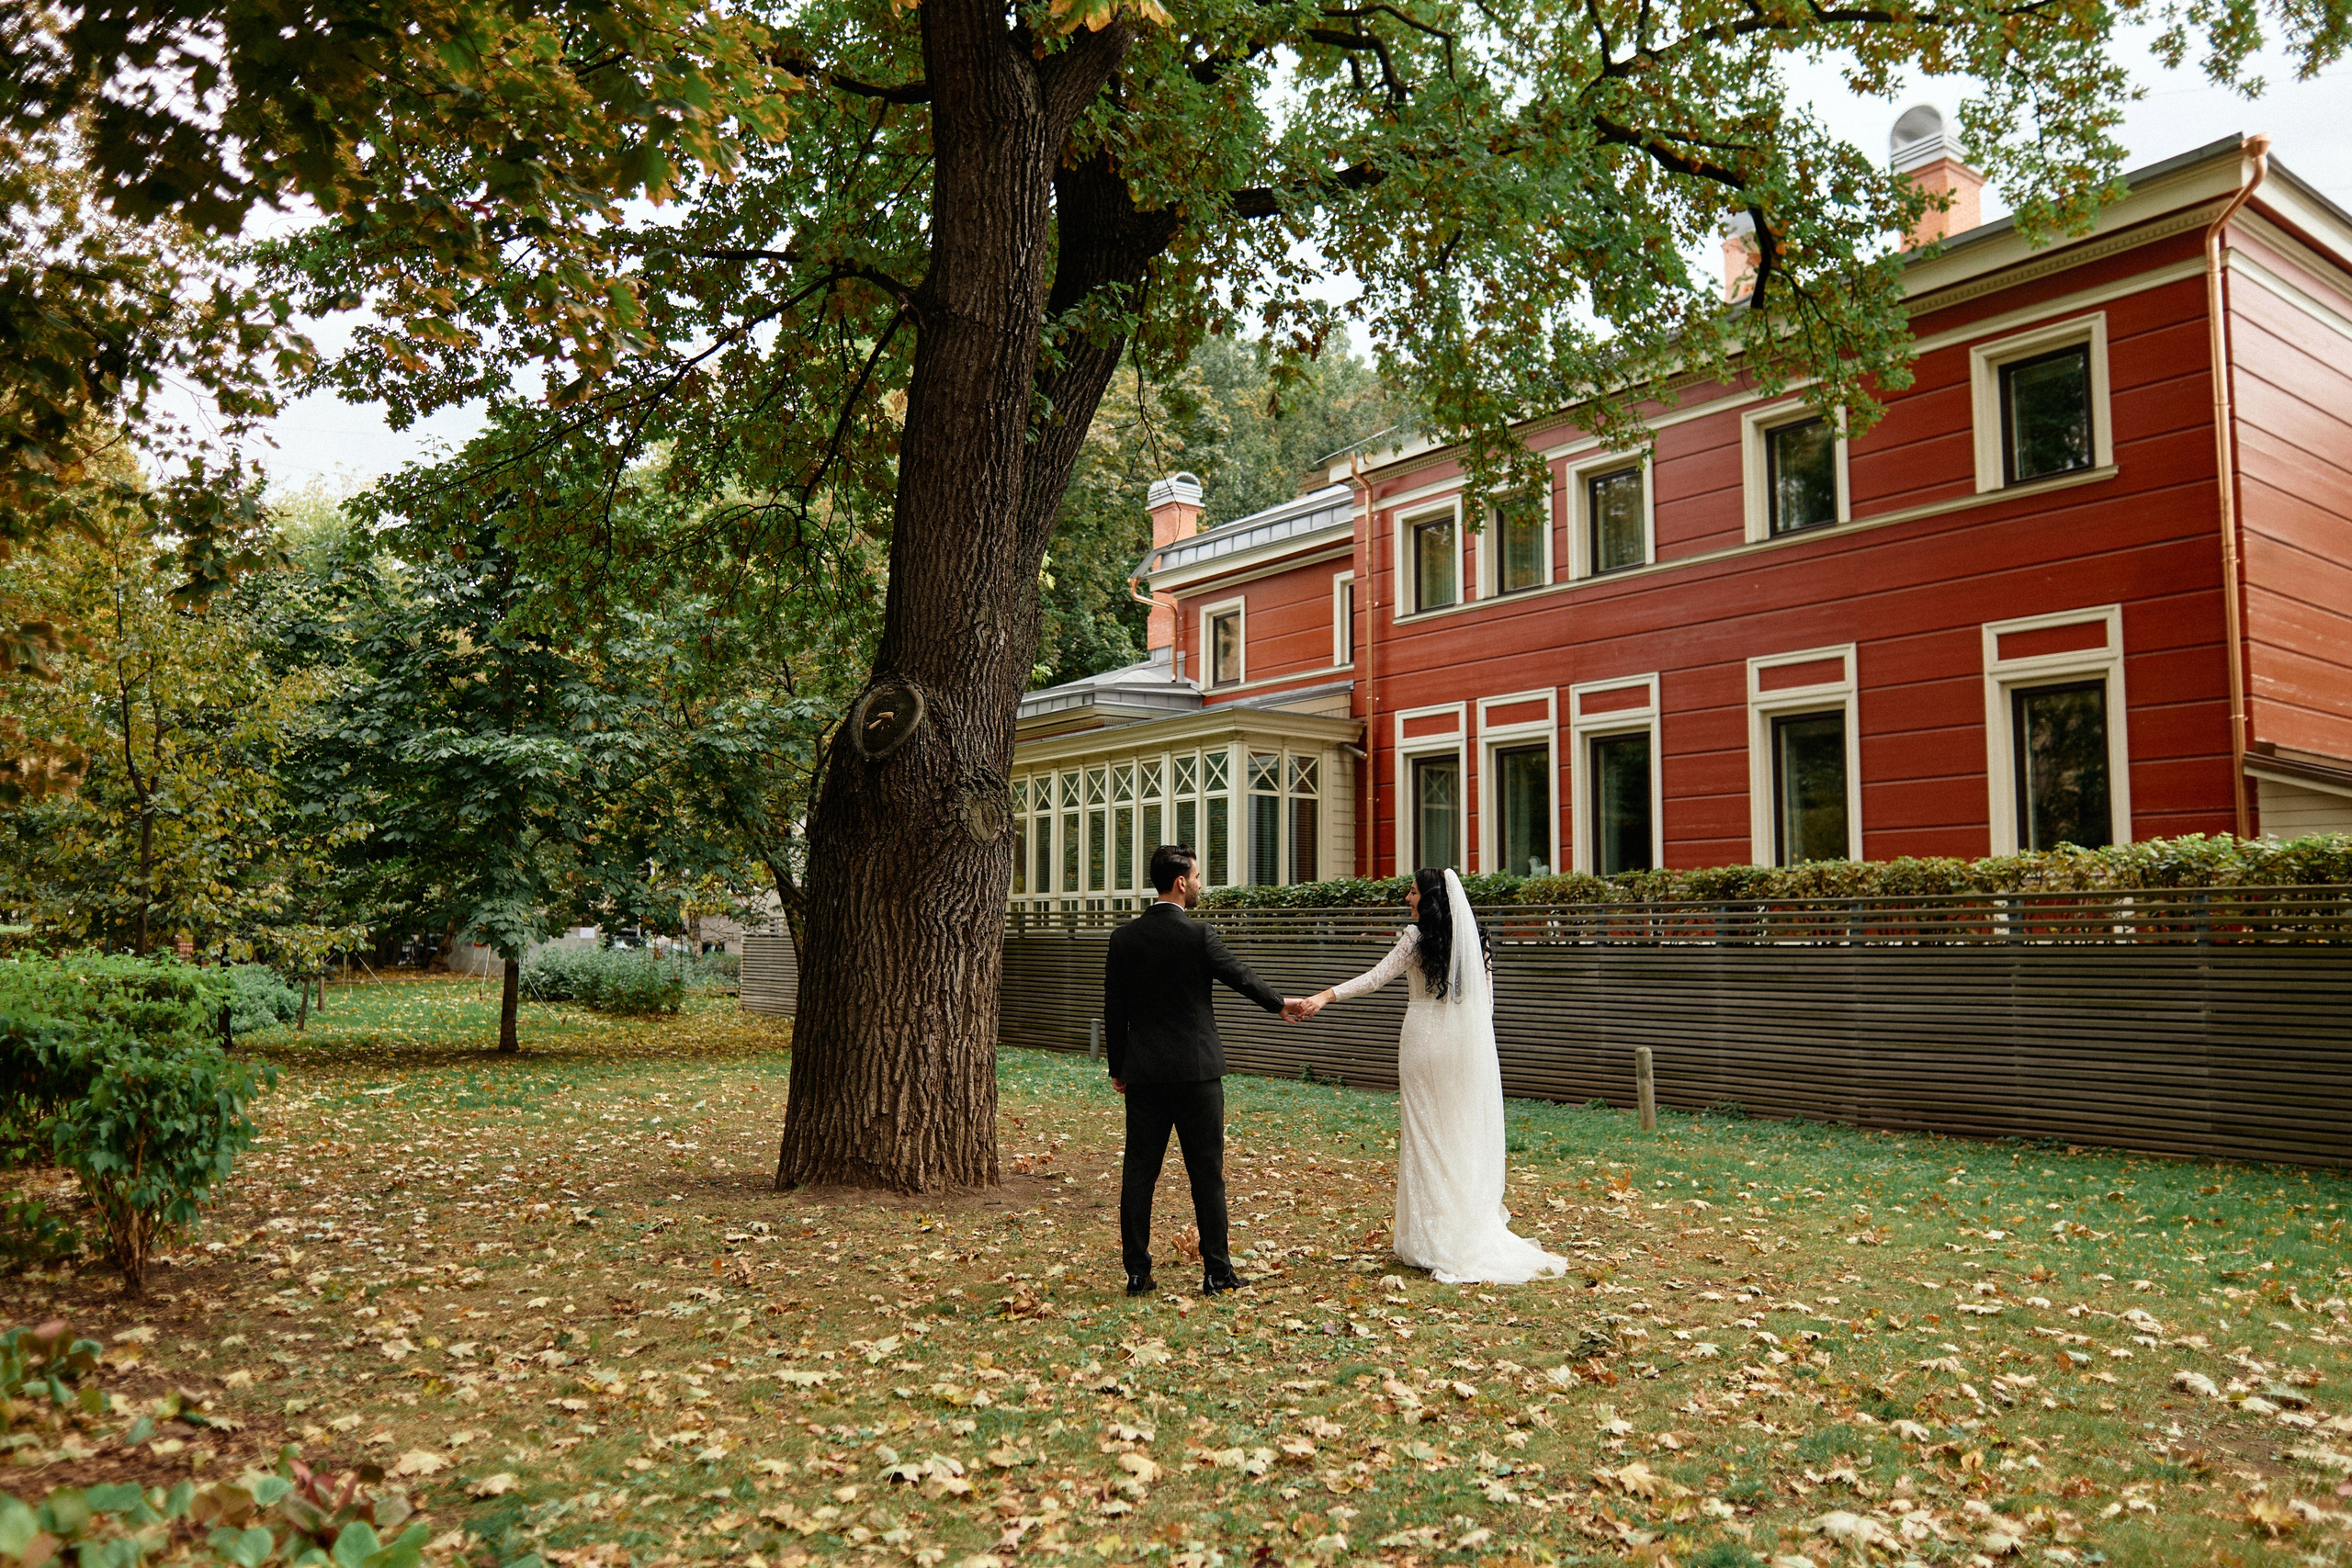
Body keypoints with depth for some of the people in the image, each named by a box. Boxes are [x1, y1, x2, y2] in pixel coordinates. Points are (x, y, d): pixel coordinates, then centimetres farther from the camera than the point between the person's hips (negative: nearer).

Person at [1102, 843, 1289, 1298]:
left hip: (1142, 1073, 4)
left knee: (1138, 1171, 8)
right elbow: (1240, 976, 2)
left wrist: (1117, 1067, 14)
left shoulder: (1124, 937, 2)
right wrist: (1281, 1004, 21)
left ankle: (1137, 1271, 11)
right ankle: (1216, 1271, 10)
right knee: (1207, 1173, 4)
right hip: (1196, 1072, -4)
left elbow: (1113, 1009, 5)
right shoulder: (1197, 935, -10)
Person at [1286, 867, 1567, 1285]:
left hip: (1426, 1042, -5)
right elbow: (1486, 1002, 13)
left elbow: (1376, 977, -11)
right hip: (1468, 1048, 5)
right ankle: (1471, 1232, 13)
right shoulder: (1475, 940, 8)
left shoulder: (1418, 938, -8)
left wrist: (1326, 996, -11)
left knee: (1426, 1131, 2)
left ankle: (1432, 1240, 6)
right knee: (1467, 1135, 9)